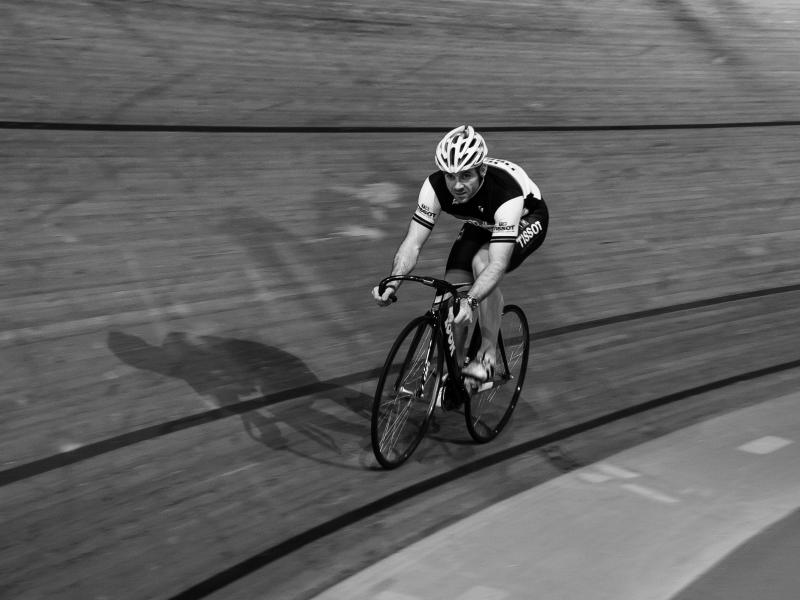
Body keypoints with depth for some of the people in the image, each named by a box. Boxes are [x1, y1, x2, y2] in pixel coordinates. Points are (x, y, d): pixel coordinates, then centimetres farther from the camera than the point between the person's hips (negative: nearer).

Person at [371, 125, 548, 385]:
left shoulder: (506, 192, -42)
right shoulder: (436, 186, -30)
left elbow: (498, 263, -48)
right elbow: (412, 243, -30)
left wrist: (470, 301, -63)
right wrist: (391, 284, -47)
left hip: (525, 220, -5)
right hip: (481, 224, 5)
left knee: (482, 262, -34)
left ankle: (488, 354, -19)